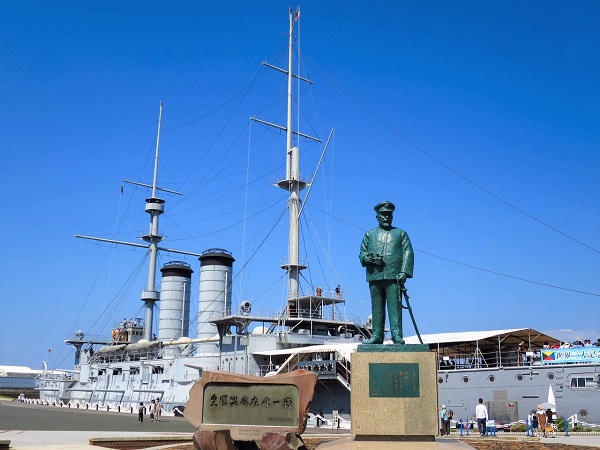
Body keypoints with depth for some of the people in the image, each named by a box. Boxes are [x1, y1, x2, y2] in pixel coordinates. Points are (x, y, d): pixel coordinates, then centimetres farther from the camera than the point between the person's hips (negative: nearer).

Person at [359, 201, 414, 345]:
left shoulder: (401, 234, 16)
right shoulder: (369, 235, 21)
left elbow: (408, 253, 6)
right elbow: (362, 253, 19)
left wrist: (404, 272, -8)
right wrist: (367, 258, -7)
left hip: (394, 277, -2)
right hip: (375, 277, 2)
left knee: (395, 307, -9)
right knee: (377, 308, 3)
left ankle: (397, 335, -9)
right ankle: (377, 336, 7)